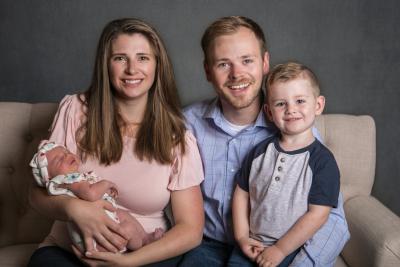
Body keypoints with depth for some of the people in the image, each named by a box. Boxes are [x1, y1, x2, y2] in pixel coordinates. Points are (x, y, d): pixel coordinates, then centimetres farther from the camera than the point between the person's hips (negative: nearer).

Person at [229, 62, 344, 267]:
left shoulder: (322, 161, -11)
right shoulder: (260, 151, 2)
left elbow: (317, 215, -14)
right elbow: (241, 193, 8)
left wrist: (280, 249, -13)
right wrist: (242, 237, 0)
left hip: (294, 249, -4)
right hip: (252, 245, 4)